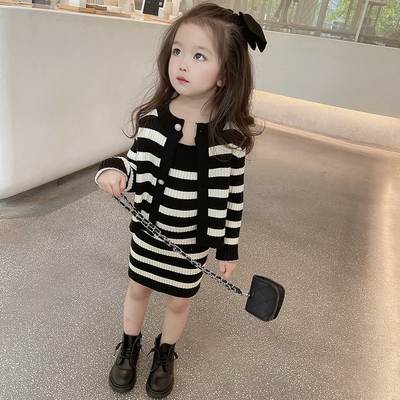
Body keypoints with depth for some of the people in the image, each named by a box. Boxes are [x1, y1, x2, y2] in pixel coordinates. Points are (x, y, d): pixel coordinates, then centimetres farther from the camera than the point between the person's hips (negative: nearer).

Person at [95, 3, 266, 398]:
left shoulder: (230, 133, -18)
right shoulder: (153, 117, -15)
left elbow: (233, 194, -9)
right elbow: (136, 166, -5)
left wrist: (229, 248, -2)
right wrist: (115, 171, -29)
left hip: (194, 240, -1)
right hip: (148, 230, 2)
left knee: (178, 302, 19)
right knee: (137, 290, 23)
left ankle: (165, 354, 51)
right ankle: (129, 346, 53)